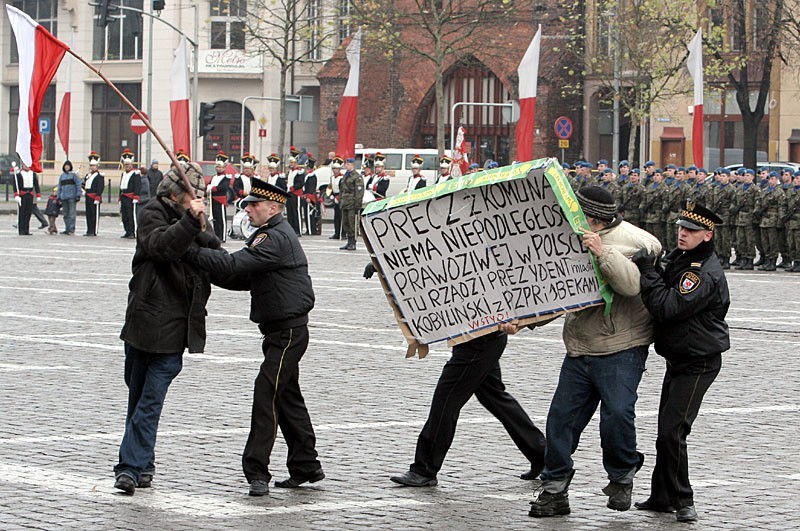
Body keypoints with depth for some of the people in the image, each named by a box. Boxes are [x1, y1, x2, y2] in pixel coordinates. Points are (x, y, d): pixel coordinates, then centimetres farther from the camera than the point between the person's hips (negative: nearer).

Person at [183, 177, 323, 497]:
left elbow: (233, 265, -25)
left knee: (266, 392, -15)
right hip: (279, 330, 11)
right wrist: (206, 270, -1)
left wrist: (190, 253, -22)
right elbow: (241, 279, 14)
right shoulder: (266, 235, 17)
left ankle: (257, 472, -17)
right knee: (287, 396, 16)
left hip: (288, 331, -11)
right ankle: (306, 467, 25)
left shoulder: (277, 238, -17)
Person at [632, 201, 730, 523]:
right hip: (678, 360, 10)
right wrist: (648, 270, -1)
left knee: (672, 431, -12)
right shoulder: (679, 258, 9)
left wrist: (647, 271, -21)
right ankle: (662, 497, 23)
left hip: (699, 363, -10)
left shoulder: (706, 273, -22)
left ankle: (682, 501, -2)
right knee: (666, 429, 14)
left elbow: (667, 308, -28)